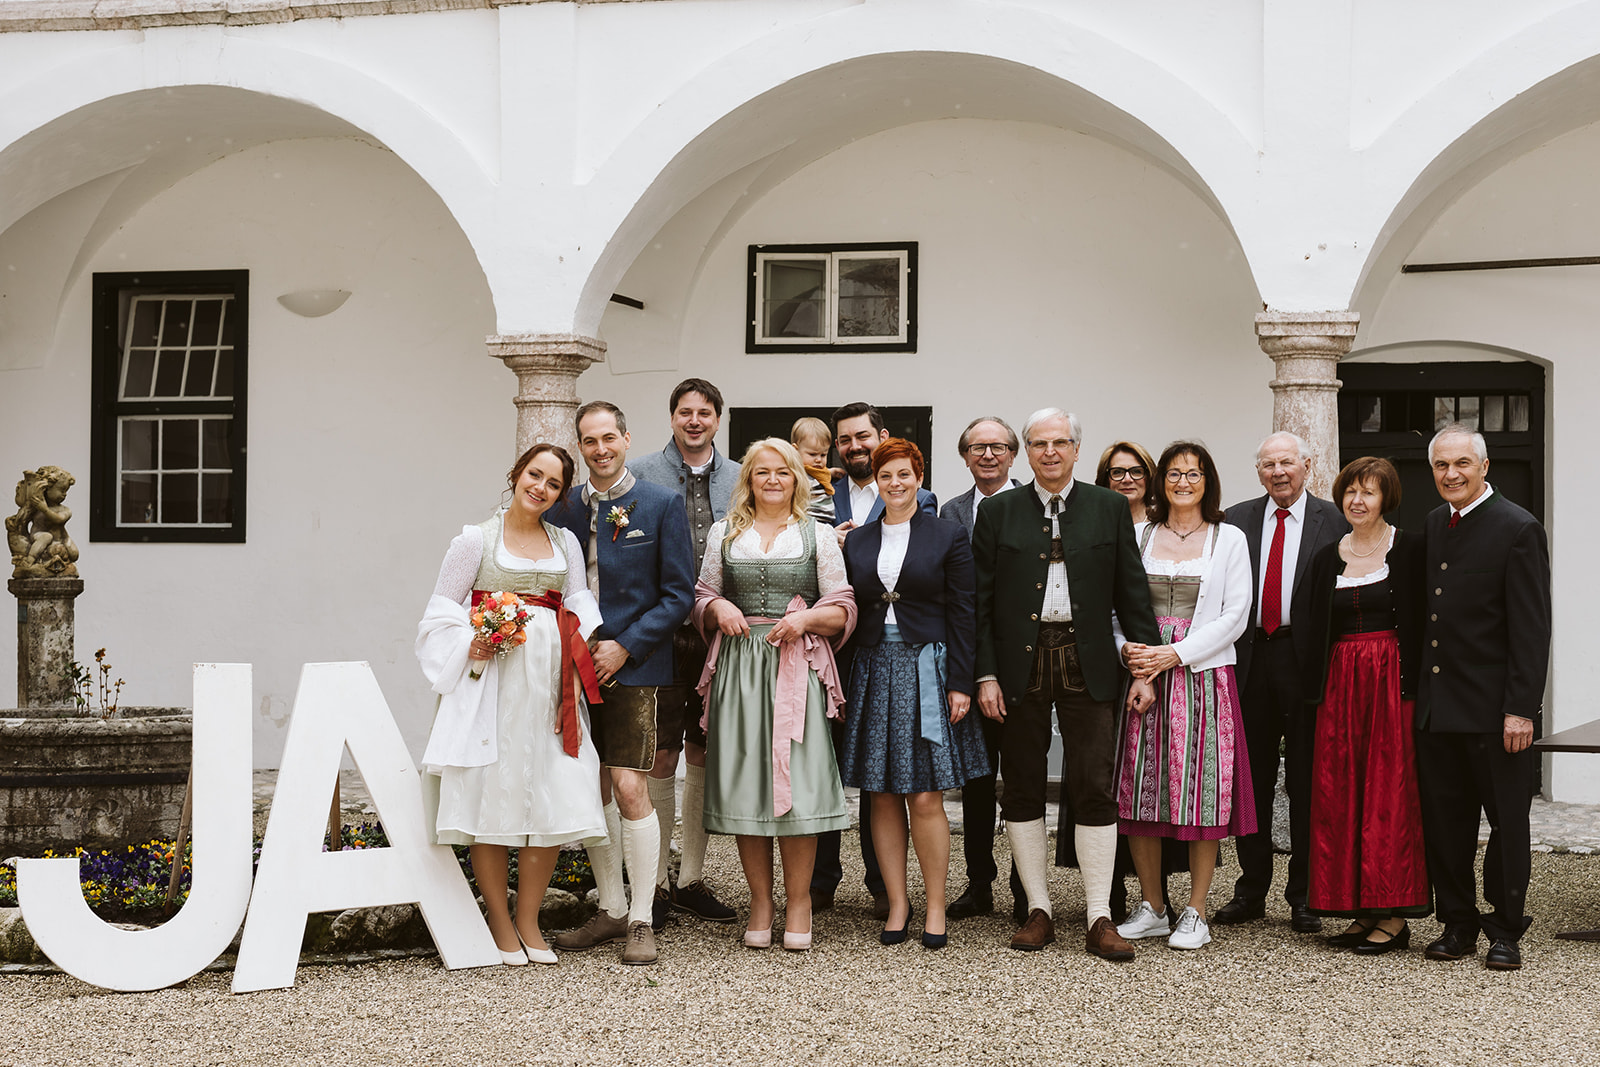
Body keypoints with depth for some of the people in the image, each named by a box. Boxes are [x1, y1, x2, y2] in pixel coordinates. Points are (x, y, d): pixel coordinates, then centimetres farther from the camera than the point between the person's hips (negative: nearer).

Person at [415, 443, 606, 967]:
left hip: (549, 682, 3)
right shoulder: (477, 539, 4)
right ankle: (500, 924, 9)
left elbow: (579, 609, 13)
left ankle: (528, 922, 13)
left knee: (554, 800, 0)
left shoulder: (566, 543, 14)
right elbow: (443, 609, 5)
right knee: (492, 792, -3)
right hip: (490, 677, -3)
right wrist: (471, 646, -12)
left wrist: (576, 673, -2)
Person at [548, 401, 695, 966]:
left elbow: (679, 594, -4)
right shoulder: (565, 506, 9)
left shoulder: (662, 505, -2)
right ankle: (610, 910, 22)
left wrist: (624, 647, -11)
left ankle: (641, 920, 1)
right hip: (577, 665, 4)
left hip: (633, 666, -4)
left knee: (630, 788, -10)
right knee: (592, 789, 9)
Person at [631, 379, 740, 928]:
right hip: (661, 632, -3)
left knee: (704, 753, 9)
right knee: (661, 757, -3)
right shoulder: (642, 475, 0)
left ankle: (691, 880, 19)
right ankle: (654, 881, 7)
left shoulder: (739, 480, 9)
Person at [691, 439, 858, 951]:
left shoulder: (818, 537, 10)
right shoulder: (725, 533, 15)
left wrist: (807, 618, -12)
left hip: (797, 668, -2)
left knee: (798, 779, -8)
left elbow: (844, 611, 6)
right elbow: (701, 600, 17)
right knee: (743, 779, -1)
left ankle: (798, 899, 3)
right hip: (738, 667, 2)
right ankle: (760, 899, 9)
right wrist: (717, 608, -5)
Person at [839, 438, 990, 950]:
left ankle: (936, 905, 5)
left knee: (925, 797, -6)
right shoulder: (857, 542, 11)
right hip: (873, 672, 3)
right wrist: (839, 684, 6)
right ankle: (897, 903, 12)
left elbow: (962, 615, 0)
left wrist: (960, 684, -7)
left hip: (926, 671, -3)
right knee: (883, 797, 4)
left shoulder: (948, 537, 2)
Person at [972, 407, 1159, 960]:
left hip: (1087, 665, -1)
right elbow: (980, 600, 4)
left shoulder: (1109, 509, 7)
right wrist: (985, 674, -3)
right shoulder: (997, 512, 6)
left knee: (1095, 789, -3)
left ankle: (1100, 919, 3)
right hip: (1021, 665, 1)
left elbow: (1132, 593, 6)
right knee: (1022, 790, 5)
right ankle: (1038, 911, 15)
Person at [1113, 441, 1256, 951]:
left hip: (1203, 674, -2)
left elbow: (1234, 616, -2)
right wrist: (1126, 647, -10)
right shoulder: (1138, 535, 11)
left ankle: (1196, 912, 4)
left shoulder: (1229, 540, 5)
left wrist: (1174, 653, -12)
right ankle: (1152, 907, 13)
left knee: (1202, 790, -4)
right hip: (1144, 673, 2)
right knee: (1140, 788, 1)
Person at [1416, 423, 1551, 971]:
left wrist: (1521, 709, -18)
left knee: (1507, 820, 5)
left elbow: (1531, 630, -13)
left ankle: (1506, 930, 16)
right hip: (1436, 706, 6)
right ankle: (1458, 923, 21)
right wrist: (1418, 689, 11)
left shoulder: (1518, 530, -10)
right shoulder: (1434, 525, 12)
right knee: (1443, 820, 9)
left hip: (1493, 707, -6)